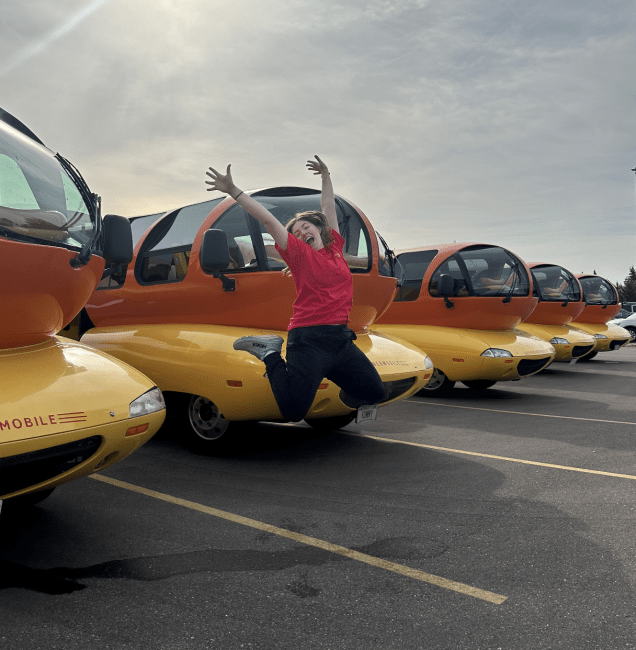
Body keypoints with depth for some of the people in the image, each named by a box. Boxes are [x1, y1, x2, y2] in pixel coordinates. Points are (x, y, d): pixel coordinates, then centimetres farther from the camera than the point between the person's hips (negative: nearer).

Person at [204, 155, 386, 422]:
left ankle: (326, 370, 19)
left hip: (341, 338, 6)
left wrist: (326, 176, 40)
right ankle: (271, 353, 8)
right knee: (293, 411, -13)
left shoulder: (335, 246, 16)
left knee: (375, 393, 3)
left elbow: (328, 207, 29)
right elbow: (268, 219, -2)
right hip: (309, 339, -6)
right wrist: (233, 191, -4)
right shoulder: (299, 253, 3)